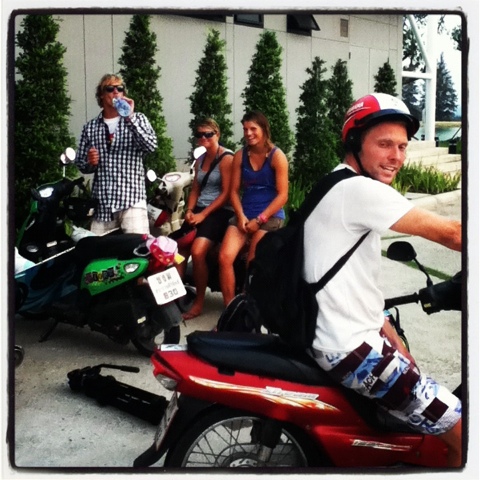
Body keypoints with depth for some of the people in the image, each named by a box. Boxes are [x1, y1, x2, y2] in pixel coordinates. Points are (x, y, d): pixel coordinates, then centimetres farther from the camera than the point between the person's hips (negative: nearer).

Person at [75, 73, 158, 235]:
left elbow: (151, 146, -10)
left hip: (132, 198, -3)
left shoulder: (137, 119, 8)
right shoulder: (90, 127, 13)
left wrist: (130, 117, -15)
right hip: (101, 201, 3)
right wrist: (89, 162, -6)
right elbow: (80, 163, 17)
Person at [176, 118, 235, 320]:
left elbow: (226, 193, -13)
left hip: (219, 212, -8)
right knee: (178, 251, -6)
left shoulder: (226, 158, -7)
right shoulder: (200, 160, 17)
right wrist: (190, 210, 0)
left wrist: (203, 214, -17)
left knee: (197, 252, -26)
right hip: (199, 210, 8)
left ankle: (199, 302, -14)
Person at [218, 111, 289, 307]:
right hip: (245, 215, 4)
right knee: (224, 257, -15)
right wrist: (241, 216, -8)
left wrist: (260, 219, -14)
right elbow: (234, 190, 8)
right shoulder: (240, 155, 8)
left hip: (270, 216, -4)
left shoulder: (277, 156, -5)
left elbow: (282, 195, -9)